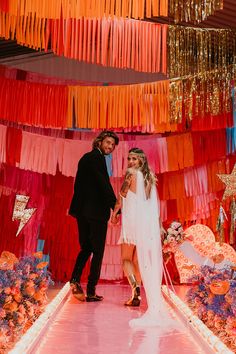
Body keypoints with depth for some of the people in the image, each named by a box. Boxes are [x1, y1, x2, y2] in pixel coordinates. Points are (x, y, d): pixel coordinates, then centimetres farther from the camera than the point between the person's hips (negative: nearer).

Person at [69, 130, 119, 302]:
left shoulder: (86, 157, 18)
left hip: (82, 210, 8)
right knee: (98, 251, 1)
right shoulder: (97, 157, -10)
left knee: (86, 248, 16)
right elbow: (104, 184, -18)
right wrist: (116, 207, -17)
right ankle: (91, 291, 4)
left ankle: (75, 280, -3)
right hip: (96, 211, -8)